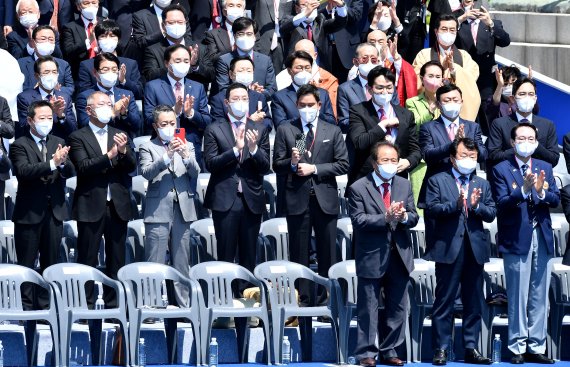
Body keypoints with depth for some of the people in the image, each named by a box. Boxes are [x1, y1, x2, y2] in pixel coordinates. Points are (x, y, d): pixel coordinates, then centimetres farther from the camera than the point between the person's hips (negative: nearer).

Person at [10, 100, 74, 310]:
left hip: (54, 212, 4)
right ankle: (26, 308, 4)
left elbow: (70, 172, -2)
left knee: (50, 263, 8)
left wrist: (63, 163, -26)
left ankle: (45, 306, 14)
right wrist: (52, 164, -32)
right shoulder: (19, 146, -4)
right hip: (29, 212, -4)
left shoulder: (59, 143, 10)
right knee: (26, 265, 0)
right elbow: (24, 171, -21)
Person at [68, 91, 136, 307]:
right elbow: (83, 167, -13)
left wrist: (123, 151, -15)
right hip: (91, 206, -4)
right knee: (87, 260, -2)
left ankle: (114, 304, 11)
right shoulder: (78, 138, 1)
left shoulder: (120, 136, 14)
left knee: (116, 259, 6)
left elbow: (131, 167, 5)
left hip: (117, 206, 4)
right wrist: (108, 157, -25)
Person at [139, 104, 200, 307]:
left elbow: (195, 172, 2)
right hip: (158, 212, -3)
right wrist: (167, 156, -25)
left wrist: (185, 156, -17)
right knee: (155, 265, -3)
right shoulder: (147, 148, 3)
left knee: (182, 263, 9)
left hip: (183, 211, 3)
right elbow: (147, 172, -12)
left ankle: (184, 305, 13)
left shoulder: (186, 146, 14)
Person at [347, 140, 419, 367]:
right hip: (372, 257, -5)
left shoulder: (404, 185, 9)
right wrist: (386, 218, -25)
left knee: (397, 308, 9)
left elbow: (414, 218, 7)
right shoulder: (359, 188, -7)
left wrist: (404, 216, -17)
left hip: (399, 255, 5)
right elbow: (359, 220, -15)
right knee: (368, 308, 0)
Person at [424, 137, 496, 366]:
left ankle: (471, 348, 11)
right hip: (449, 248, -4)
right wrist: (456, 204, -21)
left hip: (475, 250, 4)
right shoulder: (437, 181, 5)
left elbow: (491, 214, 7)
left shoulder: (482, 185, 16)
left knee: (474, 302, 6)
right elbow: (431, 209, -8)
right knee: (444, 301, -2)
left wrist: (476, 205, -13)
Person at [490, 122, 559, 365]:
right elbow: (502, 203, -12)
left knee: (540, 297, 6)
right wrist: (523, 190, -27)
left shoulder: (545, 168, 12)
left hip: (542, 239, 4)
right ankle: (518, 347, 3)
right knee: (518, 296, -3)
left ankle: (536, 347, 11)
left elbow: (556, 200, 2)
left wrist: (541, 192, -18)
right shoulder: (501, 170, -1)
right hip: (517, 239, -4)